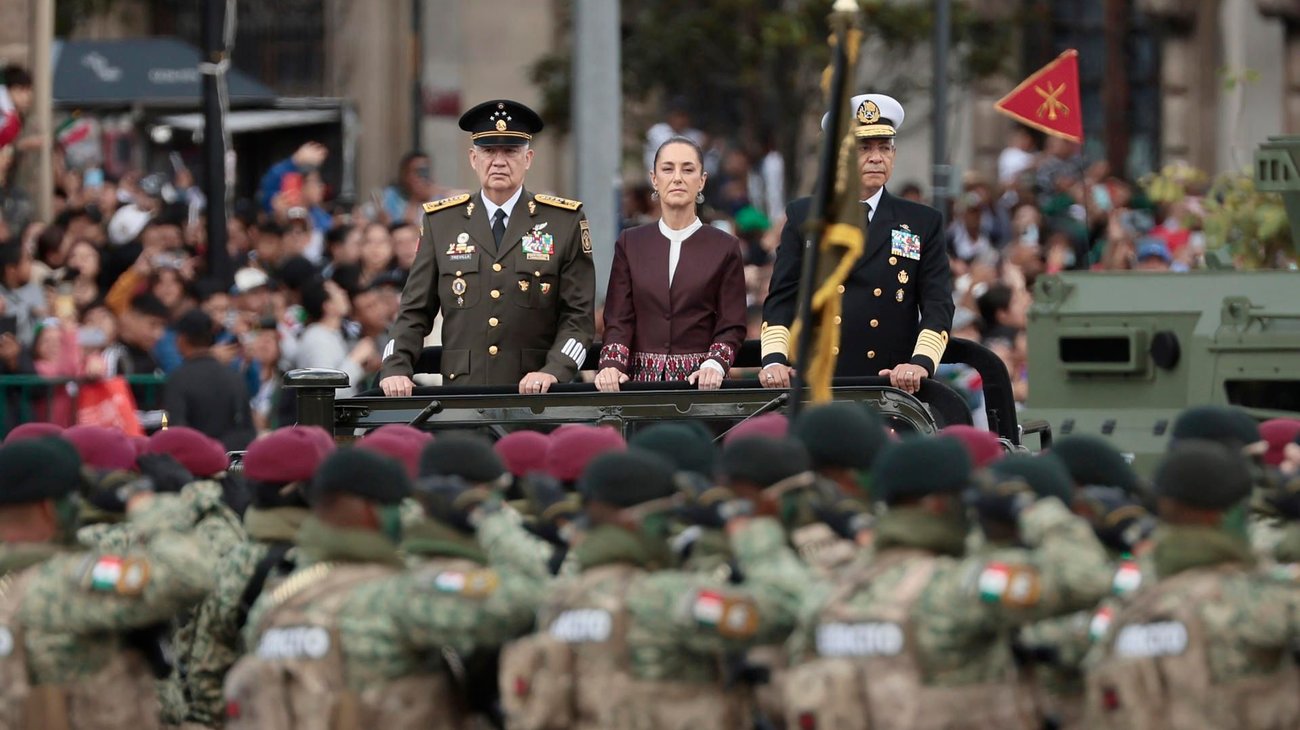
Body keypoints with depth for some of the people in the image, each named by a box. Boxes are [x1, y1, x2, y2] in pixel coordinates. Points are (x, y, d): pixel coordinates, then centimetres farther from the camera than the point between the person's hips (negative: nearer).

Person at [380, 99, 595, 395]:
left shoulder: (564, 222, 7)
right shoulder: (441, 222, 11)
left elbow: (579, 315, 3)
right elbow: (414, 312, 11)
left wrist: (553, 371, -13)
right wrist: (395, 369, -5)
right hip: (461, 395, 1)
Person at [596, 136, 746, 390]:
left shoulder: (725, 248, 5)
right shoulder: (630, 244, 9)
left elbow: (731, 327, 1)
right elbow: (618, 321, 4)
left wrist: (714, 366, -17)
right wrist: (611, 366, -13)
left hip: (700, 383, -1)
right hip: (642, 379, 1)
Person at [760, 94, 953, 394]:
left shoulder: (923, 223, 10)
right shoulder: (802, 218, 11)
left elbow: (938, 305, 3)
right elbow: (781, 299, 7)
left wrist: (922, 362, -16)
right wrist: (774, 360, -10)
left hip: (892, 389, 0)